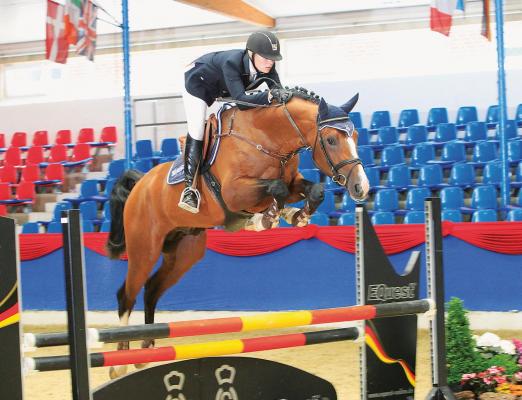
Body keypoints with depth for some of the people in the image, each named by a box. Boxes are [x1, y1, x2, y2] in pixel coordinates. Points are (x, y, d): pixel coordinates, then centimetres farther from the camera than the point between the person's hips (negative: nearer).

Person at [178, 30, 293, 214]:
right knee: (196, 133, -15)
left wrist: (284, 94, -48)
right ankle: (190, 188, -15)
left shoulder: (267, 66, -27)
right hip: (198, 83, -7)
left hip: (223, 90, 7)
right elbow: (241, 101, -51)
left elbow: (277, 89, -26)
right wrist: (269, 95, -64)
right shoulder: (232, 63, -44)